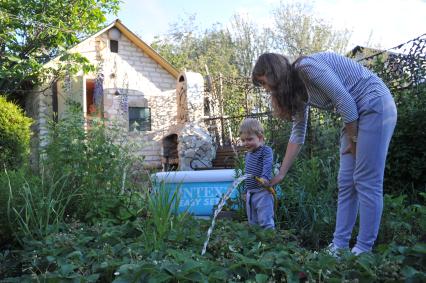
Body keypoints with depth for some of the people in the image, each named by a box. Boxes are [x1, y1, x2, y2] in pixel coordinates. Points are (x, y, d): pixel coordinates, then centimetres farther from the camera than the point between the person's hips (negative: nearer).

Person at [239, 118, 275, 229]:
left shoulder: (266, 151, -10)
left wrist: (265, 177, -46)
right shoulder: (248, 154, 14)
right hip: (250, 193, 8)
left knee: (265, 221, -9)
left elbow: (267, 165, -27)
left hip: (262, 192, -8)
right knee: (252, 222, 14)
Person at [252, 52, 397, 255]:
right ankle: (339, 246, 10)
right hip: (356, 115, 9)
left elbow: (345, 101, -21)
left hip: (376, 106, -9)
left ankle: (363, 251, 1)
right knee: (345, 183, 4)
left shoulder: (306, 67, -18)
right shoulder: (297, 89, 8)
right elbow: (298, 135, 11)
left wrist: (352, 140, -8)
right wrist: (281, 174, 11)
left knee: (366, 183, -7)